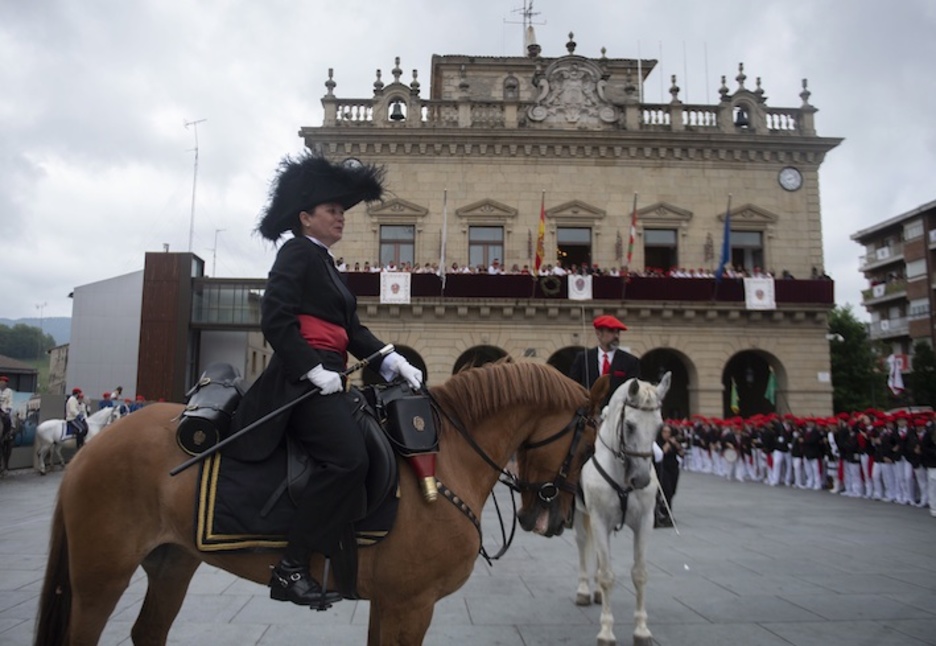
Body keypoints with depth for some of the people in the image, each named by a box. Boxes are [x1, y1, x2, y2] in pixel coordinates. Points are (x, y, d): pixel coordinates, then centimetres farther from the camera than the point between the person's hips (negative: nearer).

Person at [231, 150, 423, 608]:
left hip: (327, 376, 10)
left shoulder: (324, 263, 23)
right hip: (303, 377, -10)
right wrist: (314, 370, -22)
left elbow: (352, 329, 18)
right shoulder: (296, 253, -4)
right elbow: (275, 319, -16)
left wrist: (392, 360, 4)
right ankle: (291, 568, -16)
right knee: (347, 458, -26)